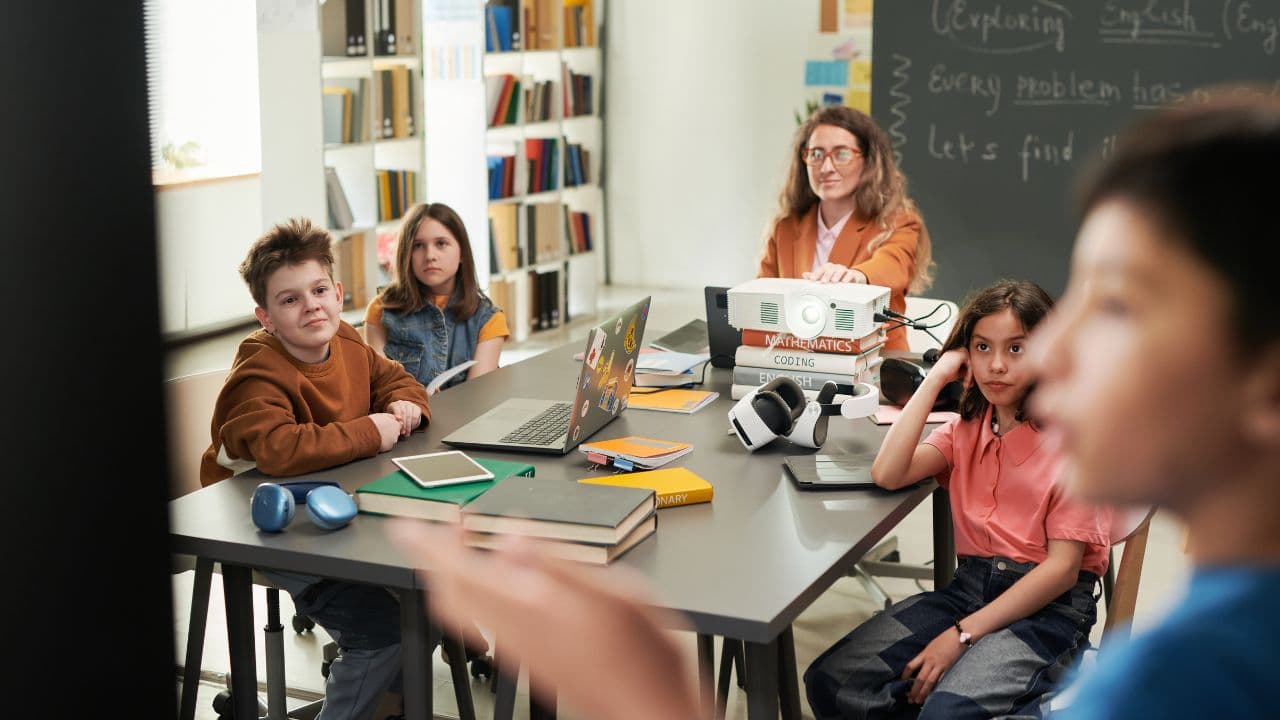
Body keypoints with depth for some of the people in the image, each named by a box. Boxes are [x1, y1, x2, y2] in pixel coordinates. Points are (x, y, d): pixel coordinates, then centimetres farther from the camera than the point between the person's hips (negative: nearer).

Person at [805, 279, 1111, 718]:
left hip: (1050, 604, -6)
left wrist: (961, 634, -19)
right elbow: (887, 475, -8)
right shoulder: (967, 428, 10)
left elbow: (1062, 567, -13)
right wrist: (936, 377, -6)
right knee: (830, 683, -13)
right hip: (971, 585, 6)